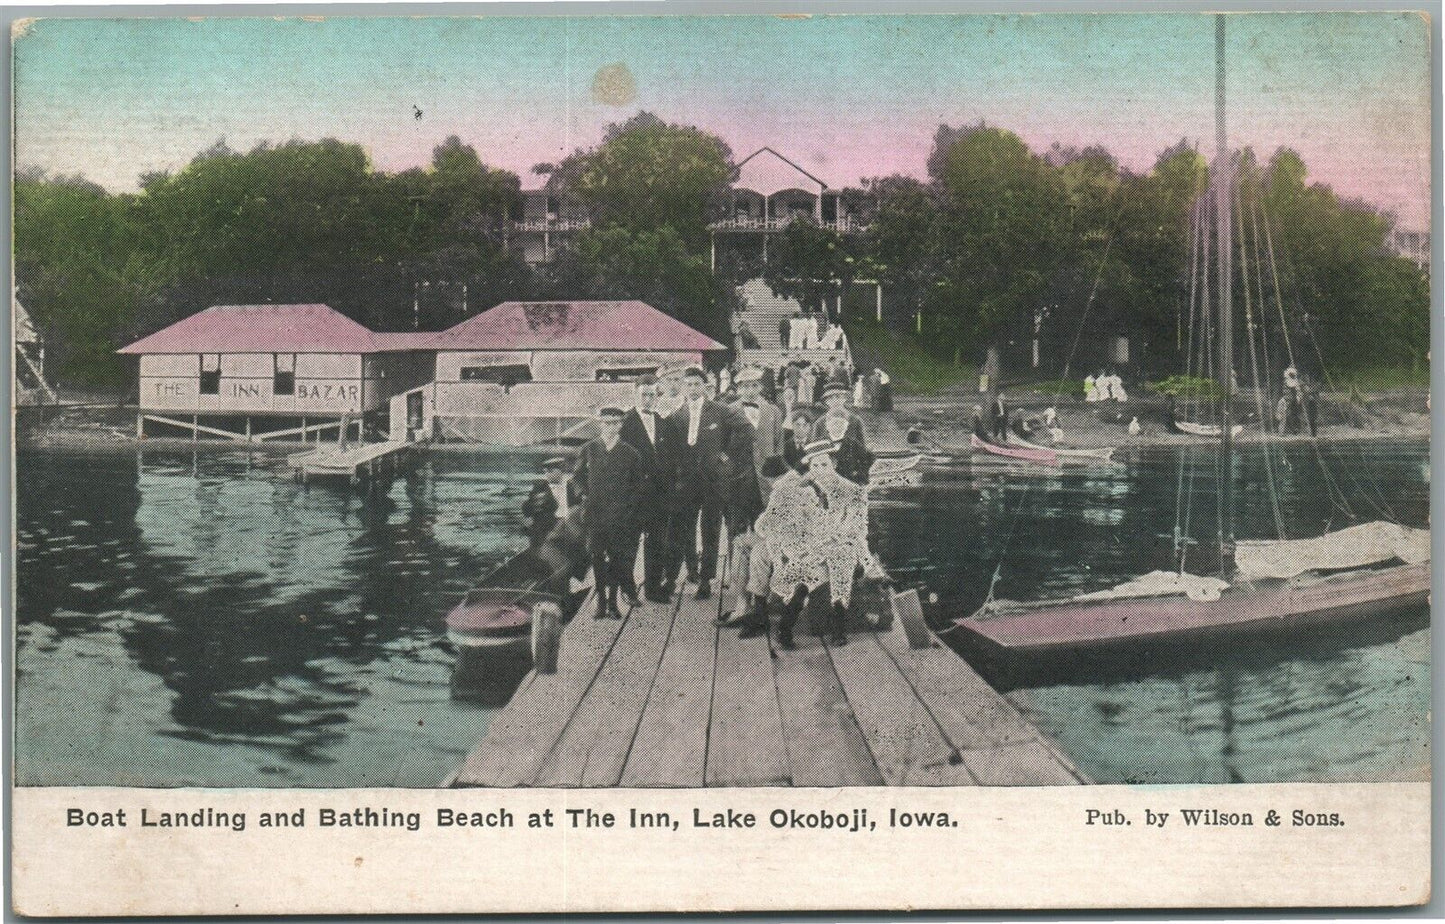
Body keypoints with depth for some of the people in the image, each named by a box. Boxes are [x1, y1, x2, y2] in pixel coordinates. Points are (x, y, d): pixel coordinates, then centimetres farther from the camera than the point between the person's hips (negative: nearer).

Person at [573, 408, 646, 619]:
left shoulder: (630, 453, 3)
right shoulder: (589, 449, 6)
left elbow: (640, 482, 11)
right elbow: (578, 475, 18)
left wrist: (629, 501, 1)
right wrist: (585, 495, 7)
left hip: (620, 515, -1)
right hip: (595, 512, 1)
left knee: (617, 557, -2)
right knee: (597, 557, 2)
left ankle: (613, 601, 3)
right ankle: (601, 600, 8)